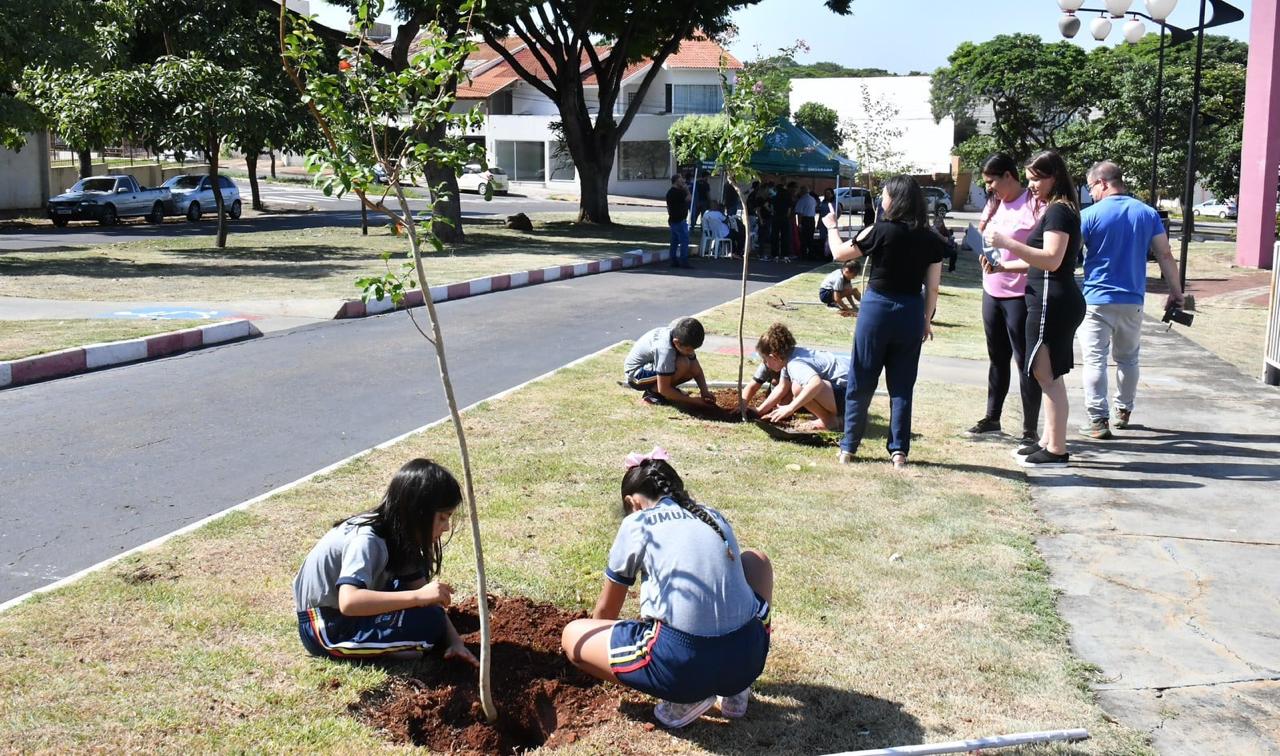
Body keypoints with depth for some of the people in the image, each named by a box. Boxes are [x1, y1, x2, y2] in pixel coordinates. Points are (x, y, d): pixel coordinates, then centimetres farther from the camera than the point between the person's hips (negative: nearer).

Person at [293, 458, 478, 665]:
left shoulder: (399, 534, 0)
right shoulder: (366, 541, -27)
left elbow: (421, 588, 1)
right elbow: (348, 602, -40)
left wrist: (455, 640, -10)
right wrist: (418, 596, -38)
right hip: (324, 628, -9)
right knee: (429, 621, -23)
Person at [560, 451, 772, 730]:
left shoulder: (636, 524, 9)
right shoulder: (714, 516, 20)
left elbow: (606, 610, 21)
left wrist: (595, 650, 42)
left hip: (683, 664, -5)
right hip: (748, 657, 5)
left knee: (572, 636, 18)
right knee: (755, 560, 33)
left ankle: (685, 697, 4)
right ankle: (735, 688, 21)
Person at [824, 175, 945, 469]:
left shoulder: (880, 232, -11)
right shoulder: (930, 239, 0)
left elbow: (840, 253, 1)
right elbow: (932, 287, 4)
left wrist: (831, 226, 18)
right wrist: (926, 320, 15)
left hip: (877, 308, -3)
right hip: (911, 312, 3)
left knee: (861, 383, 8)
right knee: (902, 386, 11)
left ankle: (849, 447, 14)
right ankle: (899, 450, 11)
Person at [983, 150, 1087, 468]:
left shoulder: (1059, 211, -13)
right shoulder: (1056, 210, 19)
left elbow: (1051, 260, -24)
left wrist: (1007, 243, -25)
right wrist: (1003, 266, 13)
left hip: (1052, 302, -11)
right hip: (1054, 300, 11)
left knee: (1048, 376, -7)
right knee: (1048, 376, 15)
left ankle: (1056, 451, -2)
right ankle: (1049, 441, 23)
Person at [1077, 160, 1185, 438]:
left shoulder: (1089, 215, -8)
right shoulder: (1148, 214, 5)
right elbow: (1165, 256, 5)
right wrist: (1176, 292, 13)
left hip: (1096, 300, -4)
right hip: (1132, 301, 4)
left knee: (1095, 360, -1)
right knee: (1128, 359, 19)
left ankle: (1099, 420, -6)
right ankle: (1124, 411, 31)